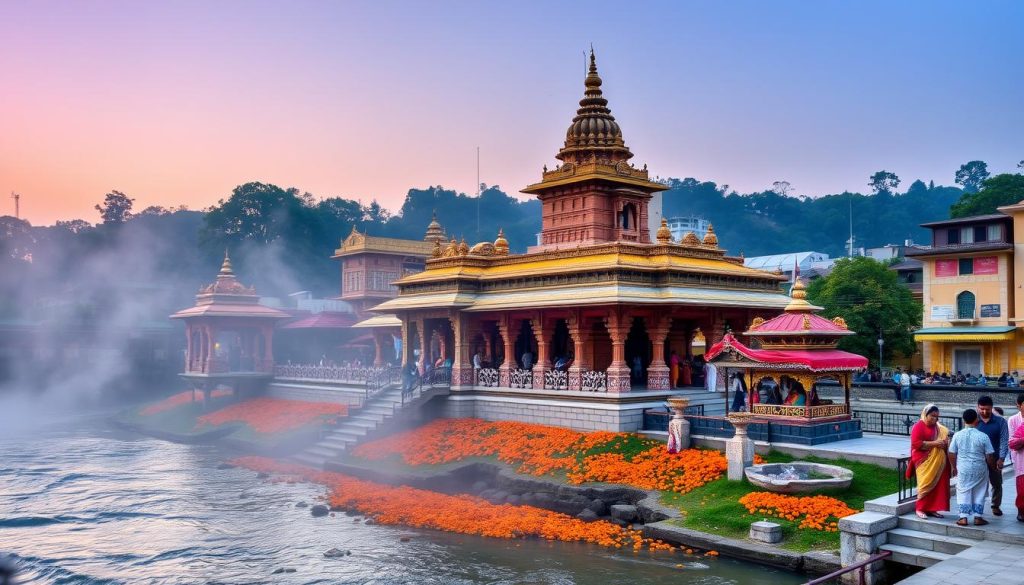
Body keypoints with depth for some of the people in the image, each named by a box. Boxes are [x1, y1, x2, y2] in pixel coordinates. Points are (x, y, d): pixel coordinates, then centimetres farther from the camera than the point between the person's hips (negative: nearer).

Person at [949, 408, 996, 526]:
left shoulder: (957, 435, -6)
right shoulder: (983, 436, -10)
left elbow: (952, 454, 0)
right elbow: (989, 457, -6)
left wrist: (953, 467, 15)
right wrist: (992, 467, 13)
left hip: (963, 469, 1)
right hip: (980, 469, -1)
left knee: (963, 492, 8)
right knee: (979, 493, 12)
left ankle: (963, 517, 5)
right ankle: (977, 517, 15)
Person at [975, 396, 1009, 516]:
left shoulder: (1000, 421, -2)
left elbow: (1004, 441, -5)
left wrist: (1001, 458, -13)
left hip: (995, 459, 1)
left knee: (997, 483, 13)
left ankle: (996, 506, 28)